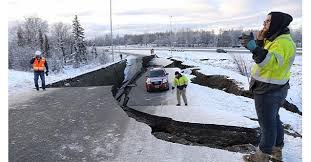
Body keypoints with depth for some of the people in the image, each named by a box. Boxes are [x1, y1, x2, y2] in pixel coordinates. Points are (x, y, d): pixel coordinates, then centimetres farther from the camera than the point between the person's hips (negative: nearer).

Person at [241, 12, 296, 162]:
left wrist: (255, 48, -50)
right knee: (273, 119, 21)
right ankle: (276, 150, 37)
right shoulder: (274, 39, 12)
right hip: (273, 89, 11)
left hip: (268, 91, -11)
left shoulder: (283, 42, -21)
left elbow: (272, 62, -38)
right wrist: (259, 43, 1)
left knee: (267, 122, 1)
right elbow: (264, 58, 14)